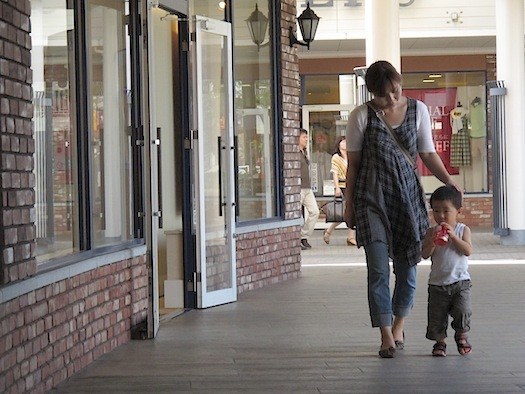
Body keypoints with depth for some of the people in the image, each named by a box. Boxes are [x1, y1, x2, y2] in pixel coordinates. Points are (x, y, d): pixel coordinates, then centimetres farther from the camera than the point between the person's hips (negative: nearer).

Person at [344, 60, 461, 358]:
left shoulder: (418, 110, 4)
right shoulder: (362, 116, -3)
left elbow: (428, 154, 9)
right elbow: (353, 163, 3)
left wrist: (448, 181, -7)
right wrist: (349, 205, 4)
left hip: (408, 195, 2)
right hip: (372, 198, -2)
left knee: (407, 265, 7)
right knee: (378, 269, -8)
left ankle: (399, 325, 28)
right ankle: (387, 337, -2)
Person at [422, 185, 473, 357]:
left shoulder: (463, 230, 1)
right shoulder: (431, 231, 3)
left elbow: (468, 251, -12)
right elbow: (425, 254, -4)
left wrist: (453, 236, -20)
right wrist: (433, 241, -21)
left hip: (460, 281, -1)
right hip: (437, 283, 2)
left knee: (462, 311, -15)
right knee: (436, 317, 2)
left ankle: (461, 336, 12)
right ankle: (439, 341, 23)